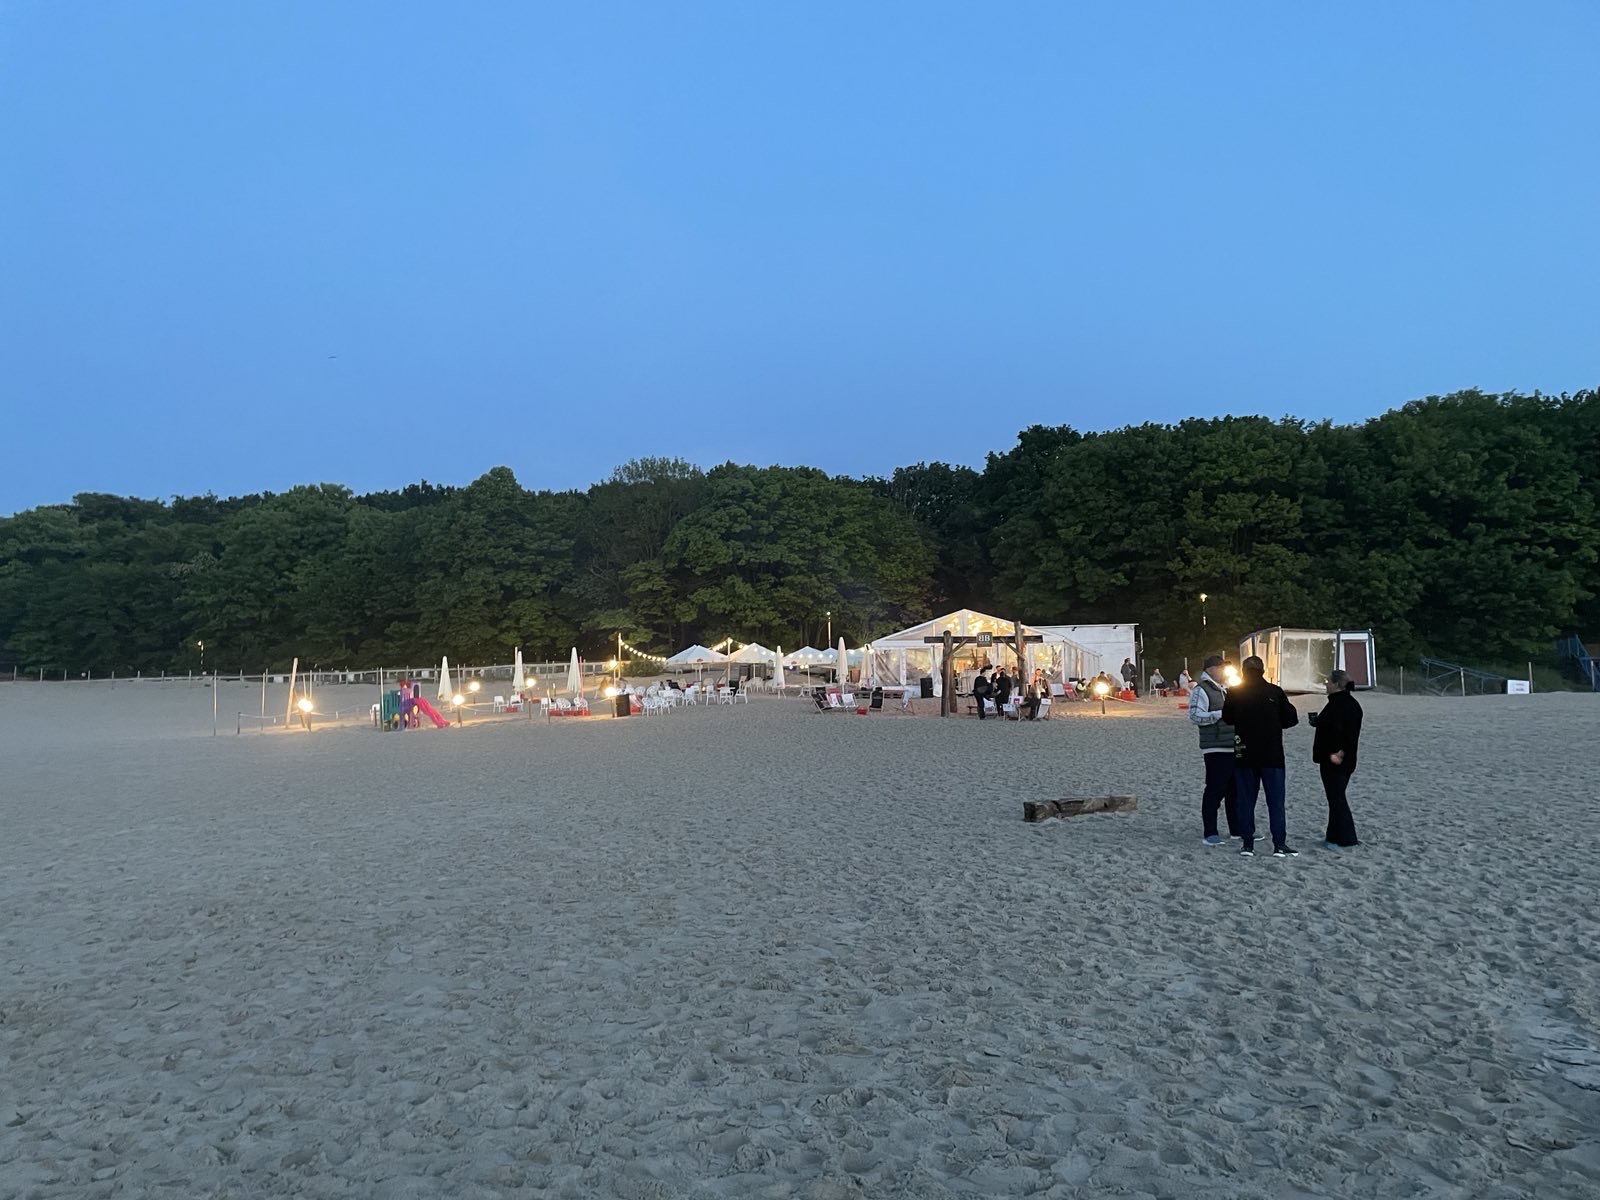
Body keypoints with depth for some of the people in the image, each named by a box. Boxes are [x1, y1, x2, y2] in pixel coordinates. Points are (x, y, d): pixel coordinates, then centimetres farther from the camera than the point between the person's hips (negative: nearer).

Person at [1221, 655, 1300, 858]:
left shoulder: (1235, 692, -4)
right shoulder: (1275, 691, -6)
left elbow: (1227, 719, 7)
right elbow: (1291, 719, -1)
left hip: (1244, 755, 1)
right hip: (1272, 755, -1)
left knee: (1245, 800, 8)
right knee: (1276, 800, 3)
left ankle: (1248, 843, 8)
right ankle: (1279, 844, -1)